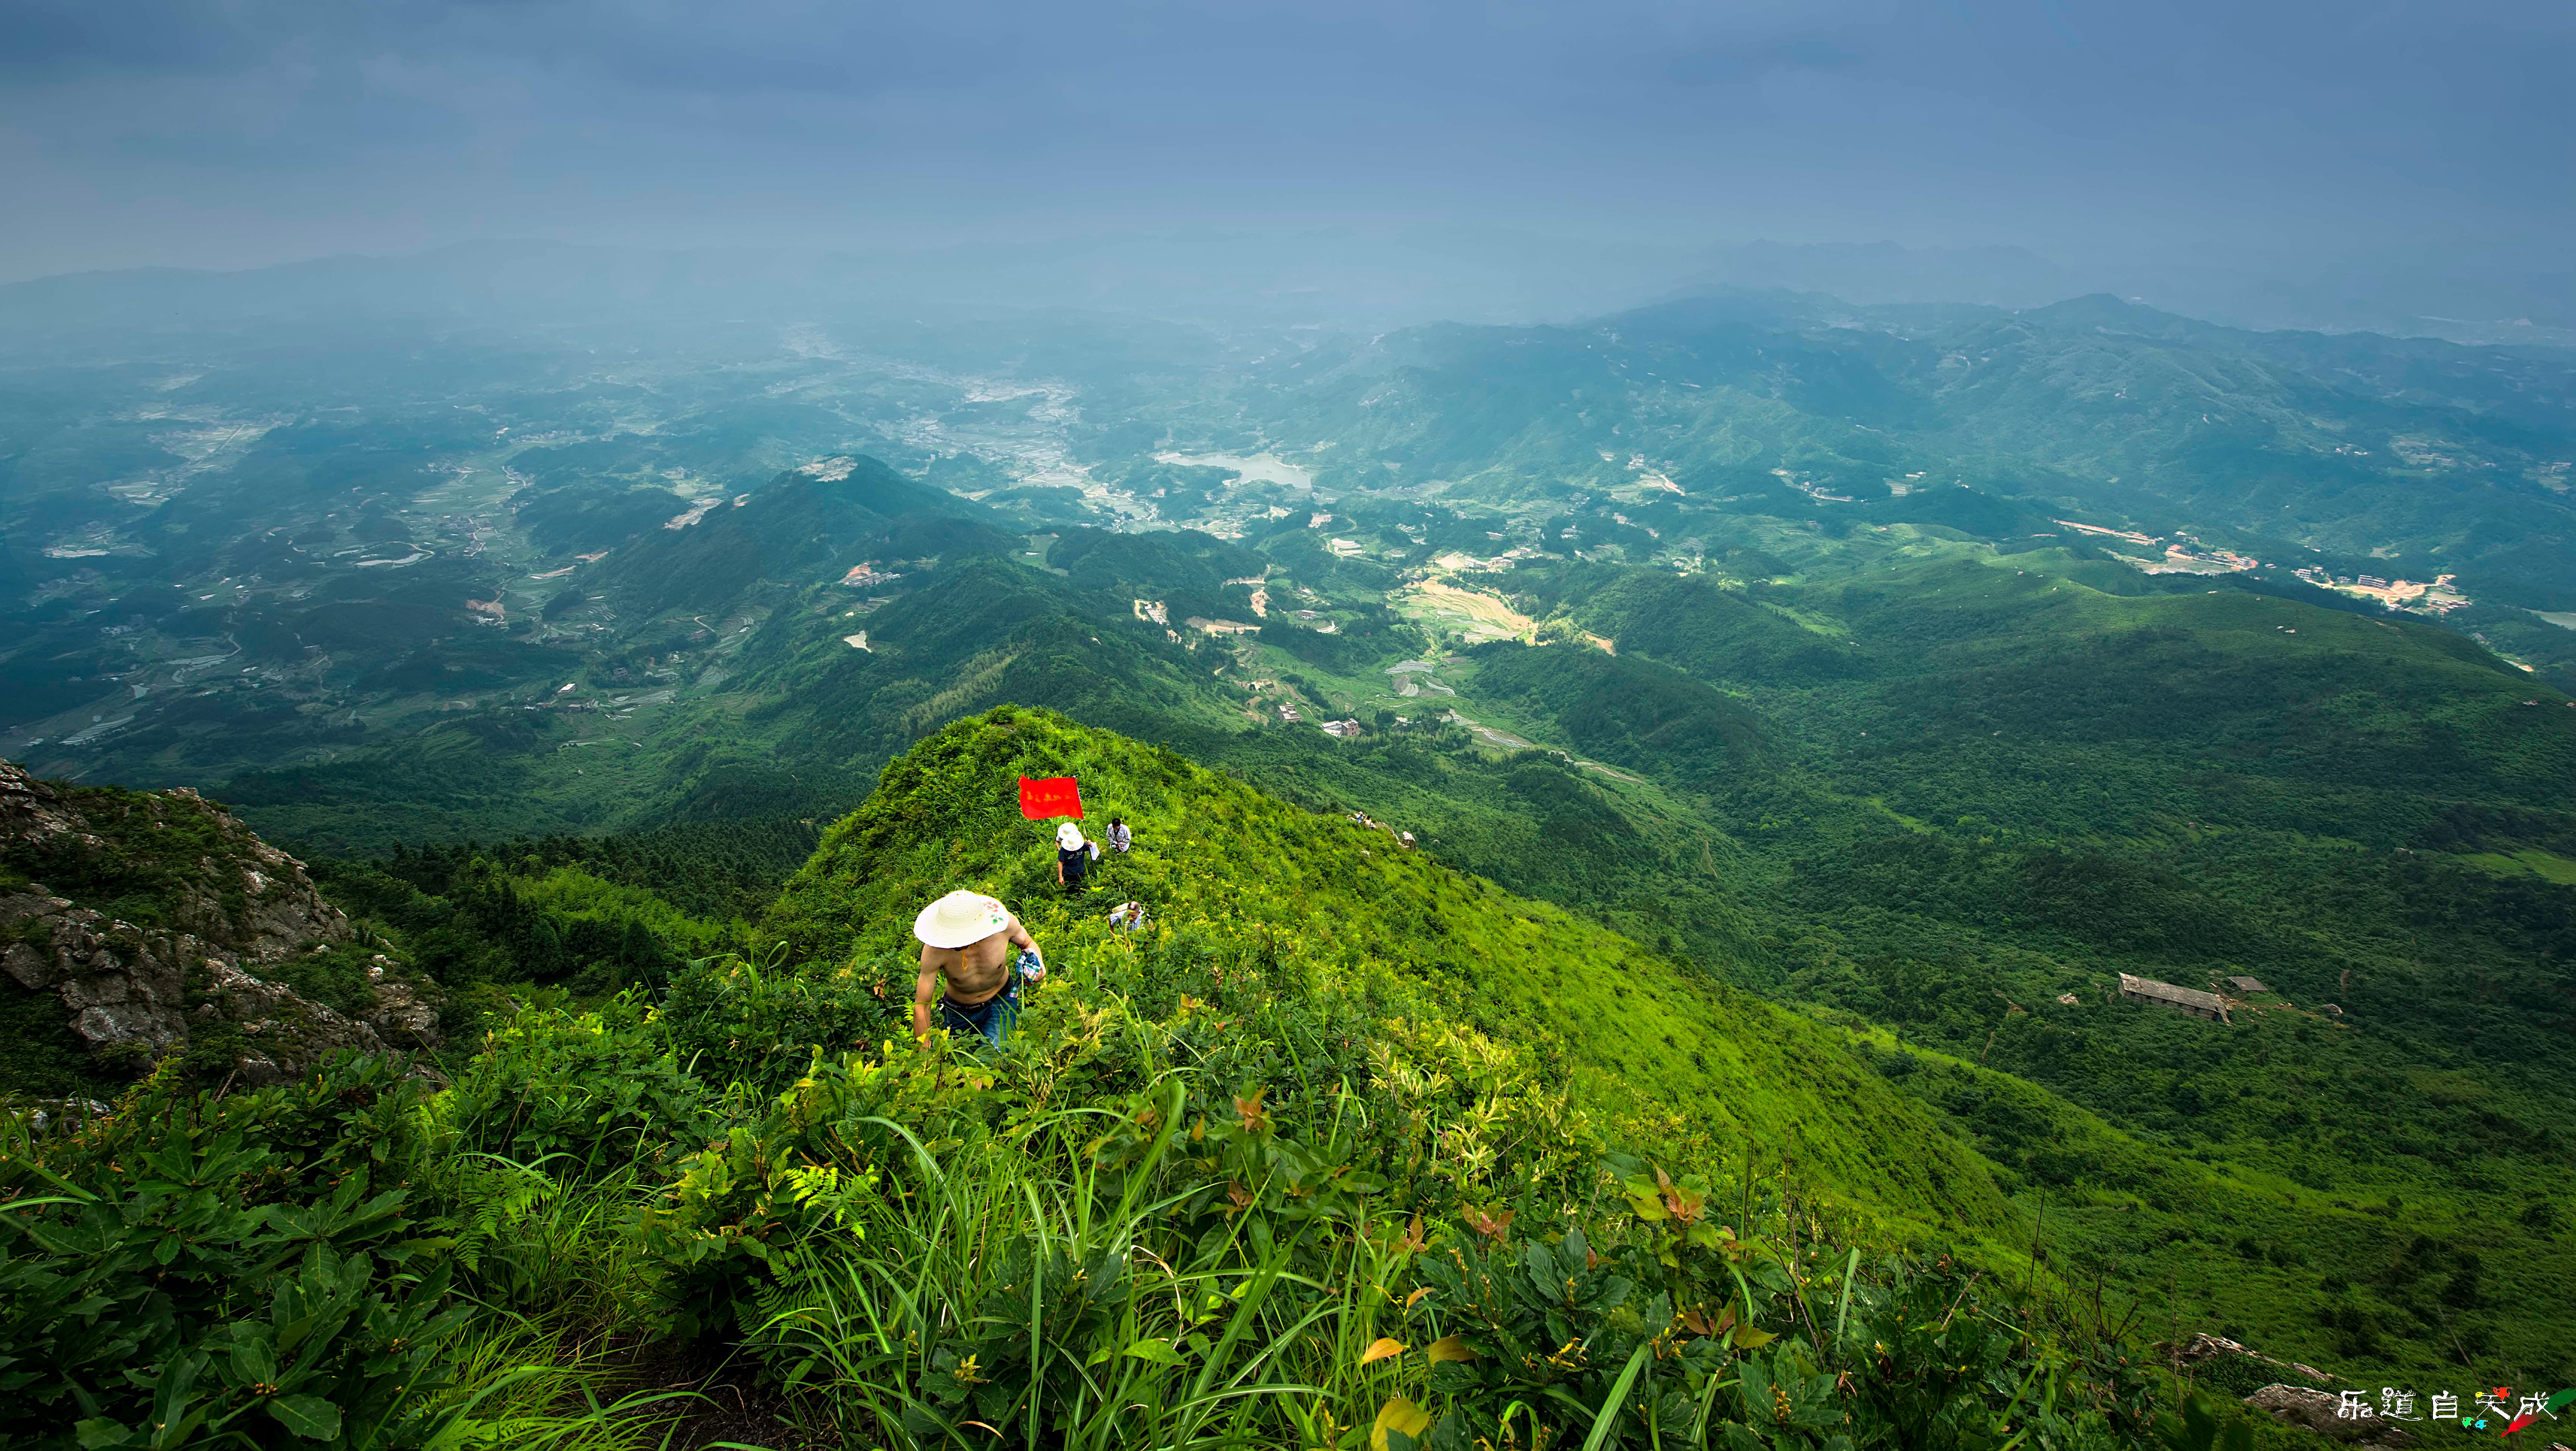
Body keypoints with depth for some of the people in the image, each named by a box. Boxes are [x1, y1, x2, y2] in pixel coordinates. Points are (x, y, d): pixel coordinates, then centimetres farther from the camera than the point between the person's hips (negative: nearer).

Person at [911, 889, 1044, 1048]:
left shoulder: (1004, 923, -30)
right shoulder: (934, 950, -34)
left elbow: (1028, 944, -4)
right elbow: (921, 1007, -24)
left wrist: (1038, 965, -25)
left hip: (1001, 1001, 0)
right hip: (959, 1013, 0)